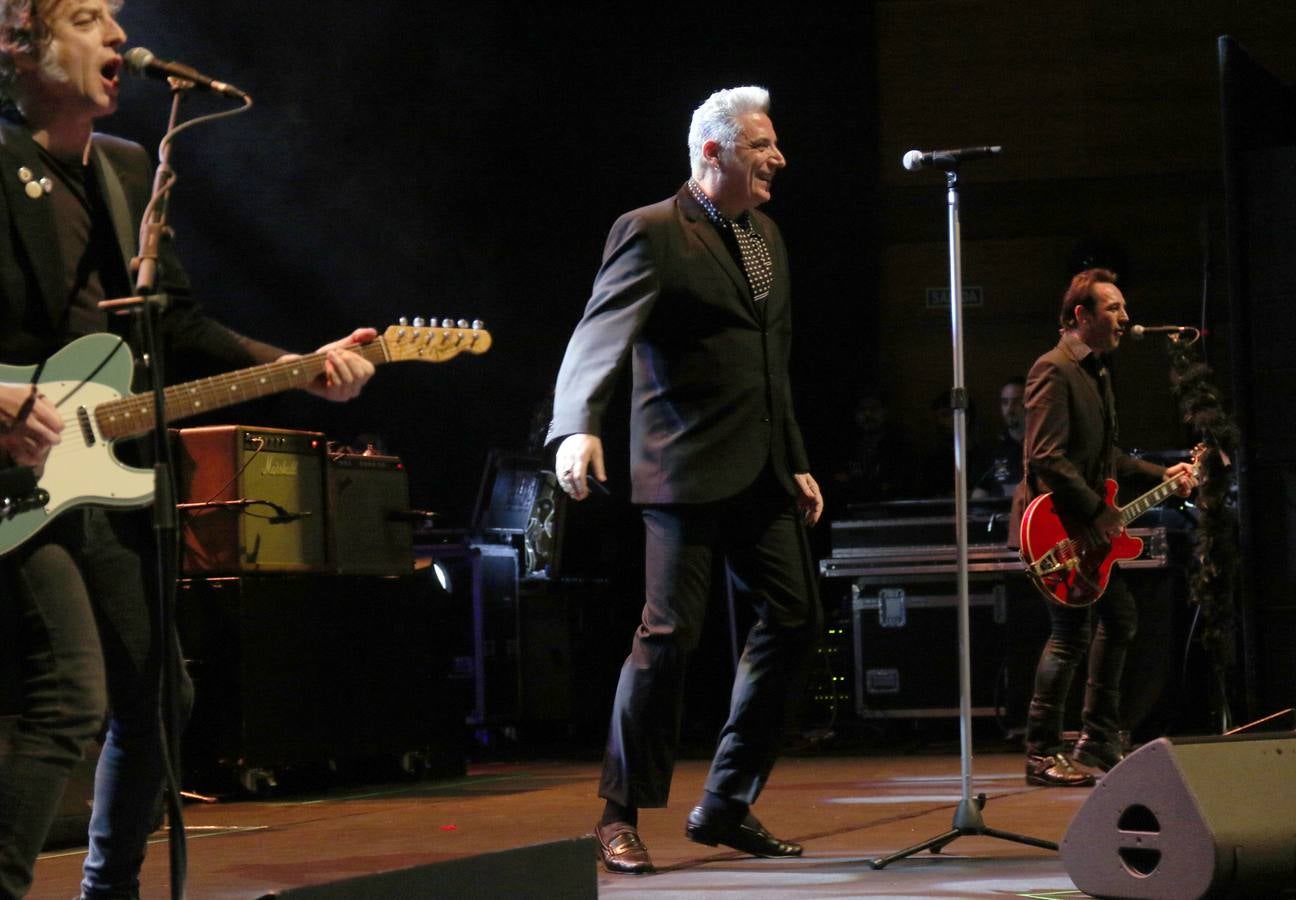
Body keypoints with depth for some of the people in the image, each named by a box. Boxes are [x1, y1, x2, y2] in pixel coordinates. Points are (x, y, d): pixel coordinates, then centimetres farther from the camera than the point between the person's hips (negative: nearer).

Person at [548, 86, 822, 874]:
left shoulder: (766, 234, 16)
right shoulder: (651, 234, -9)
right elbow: (601, 334, -22)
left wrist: (798, 462, 20)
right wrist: (579, 429, -39)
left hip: (764, 471, 8)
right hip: (688, 467, -8)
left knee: (796, 619, 6)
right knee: (671, 631, -9)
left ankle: (727, 807, 16)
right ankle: (621, 816, 4)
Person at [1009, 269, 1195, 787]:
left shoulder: (1098, 372, 18)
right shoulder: (1054, 370, -15)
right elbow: (1046, 458, -23)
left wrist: (1162, 475, 15)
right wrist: (1096, 511, -21)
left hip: (1088, 526, 11)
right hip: (1055, 520, -11)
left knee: (1120, 618, 14)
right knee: (1071, 632, -11)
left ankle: (1098, 743, 22)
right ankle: (1042, 755, -5)